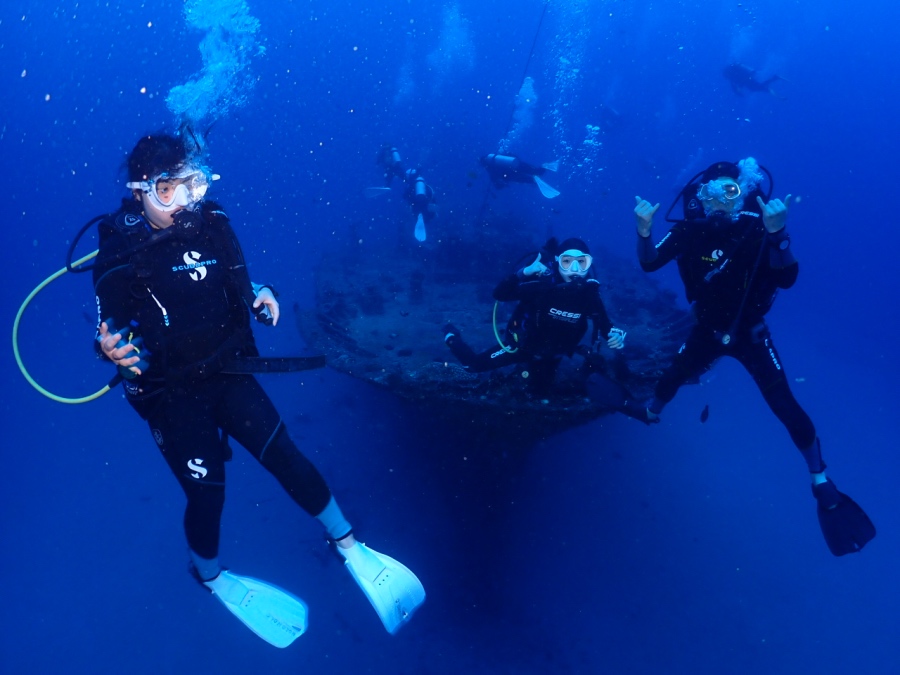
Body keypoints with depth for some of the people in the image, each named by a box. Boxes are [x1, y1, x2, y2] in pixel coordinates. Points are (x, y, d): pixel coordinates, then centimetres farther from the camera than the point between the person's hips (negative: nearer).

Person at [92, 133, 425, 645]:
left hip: (227, 373, 3)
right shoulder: (120, 255, -16)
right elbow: (113, 331, -11)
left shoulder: (213, 225, -5)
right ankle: (210, 575, 33)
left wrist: (260, 294, -8)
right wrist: (115, 350, -33)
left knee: (286, 456, -3)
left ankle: (350, 546, 15)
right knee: (207, 490, 1)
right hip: (172, 394, -3)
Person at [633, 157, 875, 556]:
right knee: (670, 381, 7)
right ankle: (647, 417, 42)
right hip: (708, 330, 3)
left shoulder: (755, 227, -22)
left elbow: (786, 279, -31)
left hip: (749, 332, -2)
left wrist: (776, 233, -46)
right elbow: (648, 263, -10)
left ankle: (822, 482, 5)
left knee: (783, 404, -9)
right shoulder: (690, 228, -15)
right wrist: (644, 229, -28)